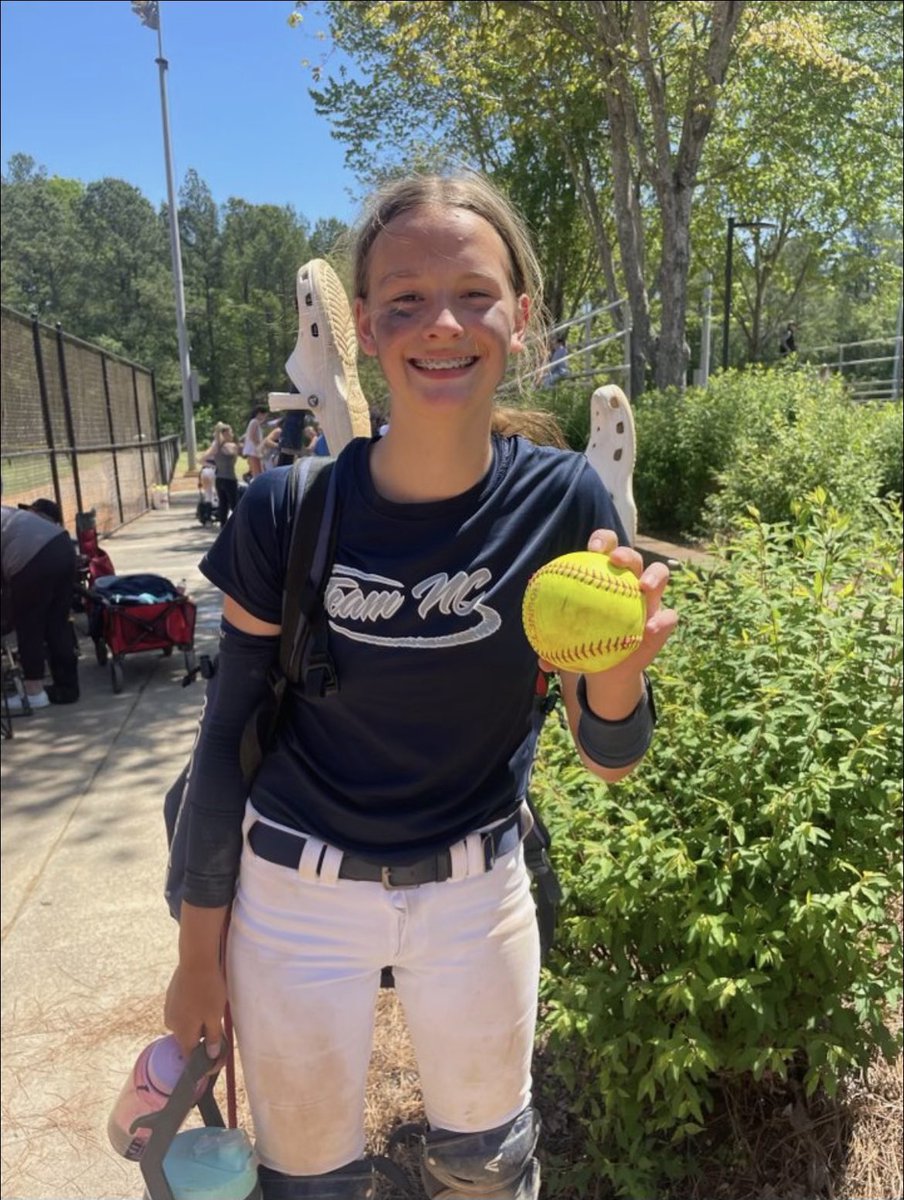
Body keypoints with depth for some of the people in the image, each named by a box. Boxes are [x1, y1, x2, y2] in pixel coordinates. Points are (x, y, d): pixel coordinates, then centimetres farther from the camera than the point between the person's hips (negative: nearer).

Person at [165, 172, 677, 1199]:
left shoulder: (561, 500, -15)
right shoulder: (288, 512, -17)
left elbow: (608, 760, -9)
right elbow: (227, 735, -5)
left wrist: (618, 666, -32)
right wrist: (198, 950, 3)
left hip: (478, 887, 1)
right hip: (297, 893, 0)